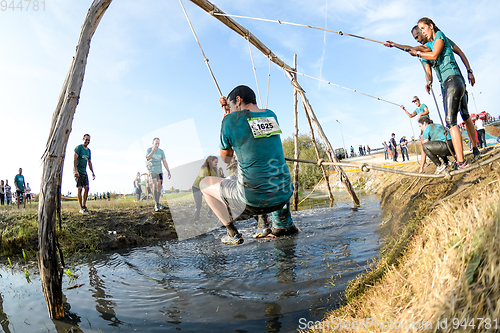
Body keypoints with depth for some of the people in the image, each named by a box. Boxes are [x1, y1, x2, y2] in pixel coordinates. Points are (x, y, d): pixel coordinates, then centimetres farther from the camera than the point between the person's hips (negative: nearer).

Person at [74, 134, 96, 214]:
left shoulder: (88, 150, 15)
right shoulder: (79, 147, -7)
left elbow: (89, 162, 20)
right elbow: (75, 159, -16)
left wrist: (92, 173, 15)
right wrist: (76, 170, -26)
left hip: (84, 171, 7)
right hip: (78, 171, -7)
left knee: (86, 188, 1)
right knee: (79, 188, -10)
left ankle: (84, 206, 9)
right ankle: (81, 209, -9)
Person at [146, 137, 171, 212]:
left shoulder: (161, 152, 1)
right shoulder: (149, 150, -10)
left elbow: (165, 162, 1)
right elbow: (147, 158, -29)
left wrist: (169, 172, -6)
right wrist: (153, 150, -38)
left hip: (160, 171, 5)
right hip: (152, 170, -5)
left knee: (160, 187, 8)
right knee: (155, 186, -22)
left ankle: (157, 204, 20)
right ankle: (156, 205, -23)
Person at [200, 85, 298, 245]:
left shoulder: (230, 120, -7)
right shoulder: (271, 115, 8)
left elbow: (226, 159, 8)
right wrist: (230, 106, 23)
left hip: (253, 200, -5)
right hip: (284, 194, 5)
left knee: (205, 184, 17)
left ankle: (233, 233, 12)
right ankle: (283, 222, 25)